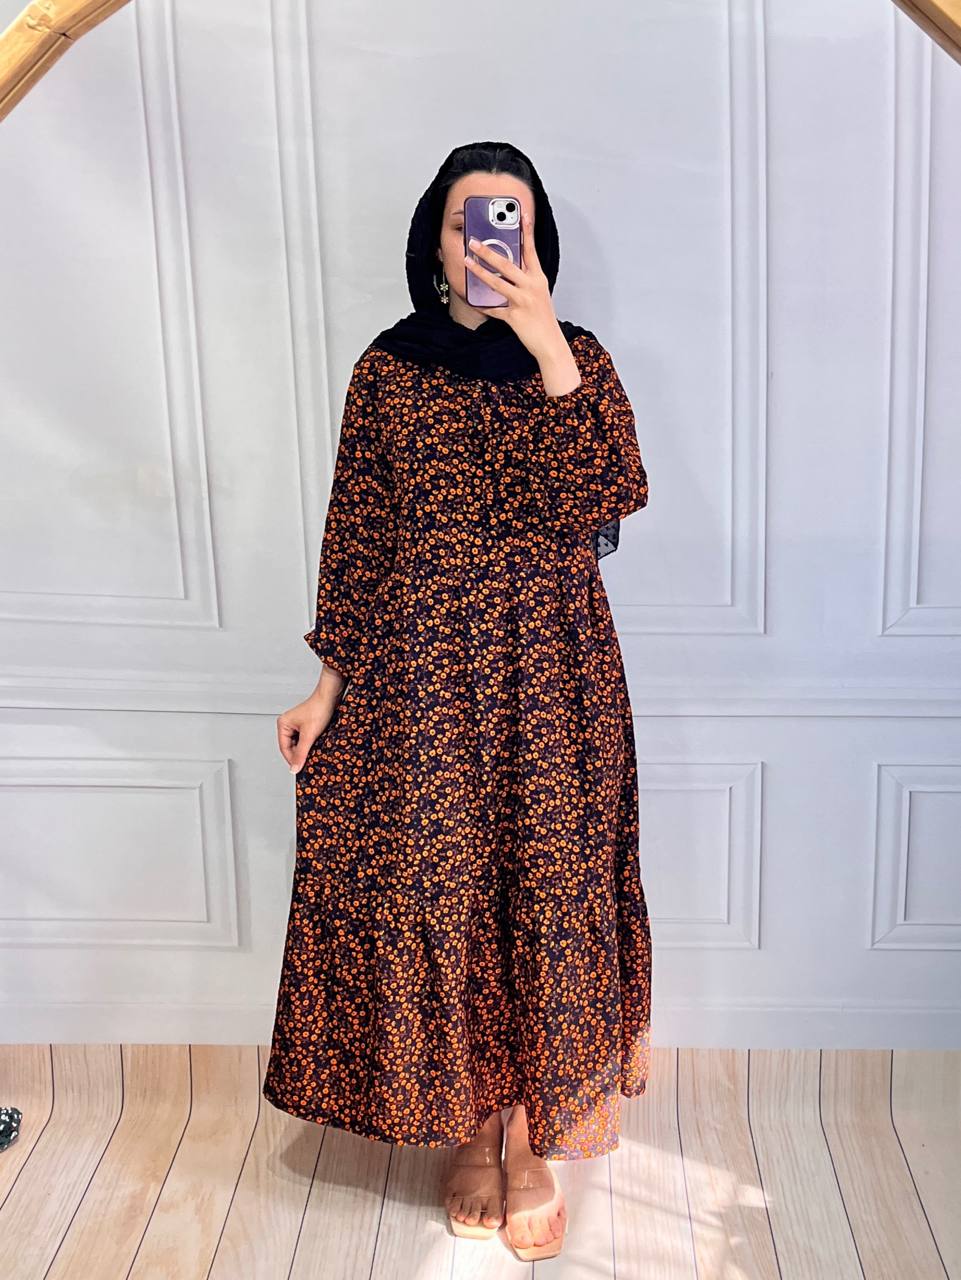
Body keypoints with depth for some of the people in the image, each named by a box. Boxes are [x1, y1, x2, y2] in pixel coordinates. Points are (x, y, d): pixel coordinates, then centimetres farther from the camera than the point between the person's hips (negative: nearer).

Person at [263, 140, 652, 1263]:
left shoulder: (576, 359, 1)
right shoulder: (387, 369, 4)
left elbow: (599, 504, -16)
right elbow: (357, 539, 5)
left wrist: (545, 343, -21)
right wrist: (330, 684, 3)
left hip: (548, 677, 0)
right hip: (416, 676, 1)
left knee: (545, 886, 6)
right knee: (436, 888, 5)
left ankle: (533, 1137, 27)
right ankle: (472, 1127, 27)